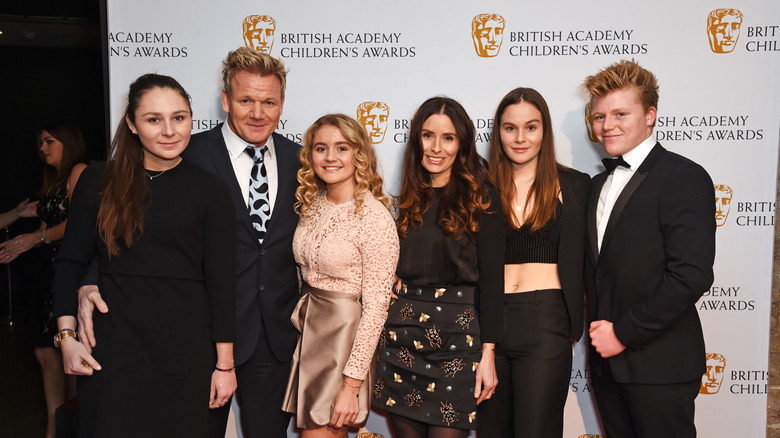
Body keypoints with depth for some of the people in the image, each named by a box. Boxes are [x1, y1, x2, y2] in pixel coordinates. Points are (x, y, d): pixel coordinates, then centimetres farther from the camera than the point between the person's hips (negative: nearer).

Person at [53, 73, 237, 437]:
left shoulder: (209, 190, -2)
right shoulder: (100, 184, 2)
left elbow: (220, 281, -2)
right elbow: (70, 263, 8)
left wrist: (224, 364, -2)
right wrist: (67, 337, -1)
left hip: (187, 353, -1)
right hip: (112, 350, 1)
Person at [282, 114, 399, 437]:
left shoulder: (375, 217, -18)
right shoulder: (312, 205, 4)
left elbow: (376, 307, -18)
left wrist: (351, 385, -18)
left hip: (345, 337, -7)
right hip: (309, 332, 7)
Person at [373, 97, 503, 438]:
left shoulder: (481, 198, -3)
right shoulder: (409, 199, 10)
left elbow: (491, 278, -6)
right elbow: (394, 269, 13)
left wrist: (487, 353, -10)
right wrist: (381, 333, 11)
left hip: (457, 333, -4)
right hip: (401, 333, 4)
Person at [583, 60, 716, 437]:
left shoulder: (685, 178, -10)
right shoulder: (600, 184, 13)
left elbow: (692, 275, -19)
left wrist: (624, 333, -16)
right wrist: (599, 332, 2)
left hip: (658, 364, -6)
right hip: (606, 360, 7)